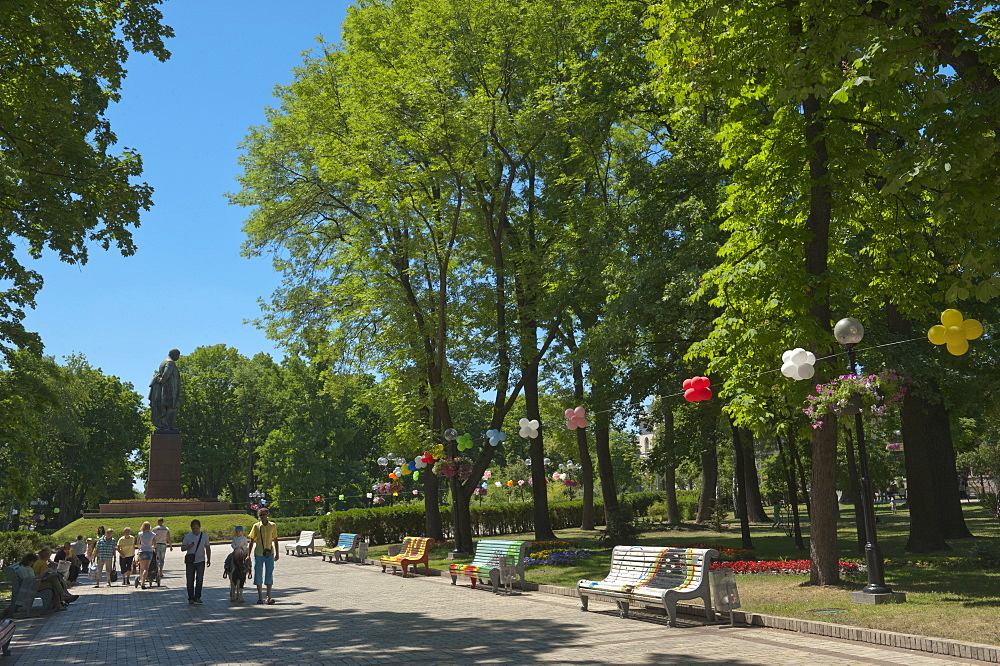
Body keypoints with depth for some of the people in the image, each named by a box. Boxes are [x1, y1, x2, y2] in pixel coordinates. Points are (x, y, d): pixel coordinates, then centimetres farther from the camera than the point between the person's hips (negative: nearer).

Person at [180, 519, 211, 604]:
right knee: (190, 580, 3)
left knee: (200, 579, -5)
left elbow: (208, 548, 15)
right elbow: (182, 548, 2)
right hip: (190, 562, 0)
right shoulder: (187, 536, 2)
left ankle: (197, 597, 3)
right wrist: (189, 546, -18)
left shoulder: (204, 536, 6)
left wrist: (208, 559, 11)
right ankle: (191, 598, 12)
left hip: (200, 561, 0)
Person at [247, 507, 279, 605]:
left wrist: (277, 553, 9)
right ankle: (260, 597, 15)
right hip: (258, 554, 0)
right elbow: (252, 541, 3)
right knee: (258, 574, 4)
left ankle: (269, 597, 3)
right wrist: (248, 555, -1)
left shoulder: (273, 526, 0)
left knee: (269, 574, -1)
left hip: (270, 553, 0)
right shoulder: (256, 526, -2)